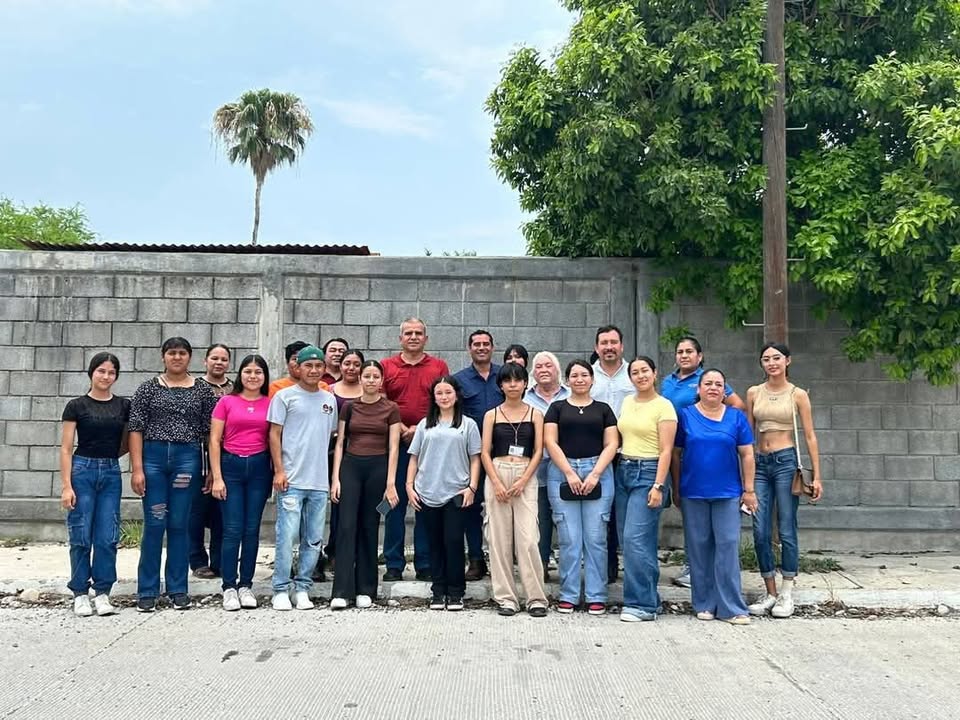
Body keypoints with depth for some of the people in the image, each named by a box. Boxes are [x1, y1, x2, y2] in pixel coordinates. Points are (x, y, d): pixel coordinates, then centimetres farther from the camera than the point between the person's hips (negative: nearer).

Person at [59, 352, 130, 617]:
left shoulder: (124, 406, 6)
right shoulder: (77, 405, -2)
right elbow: (66, 448, -3)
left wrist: (107, 456, 1)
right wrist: (66, 486, -9)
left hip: (111, 473, 2)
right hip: (83, 471, -2)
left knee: (107, 537, 1)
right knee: (81, 537, 1)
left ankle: (102, 592, 11)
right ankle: (80, 593, 14)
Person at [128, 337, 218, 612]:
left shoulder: (202, 390, 8)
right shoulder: (148, 388, 6)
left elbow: (209, 431, 7)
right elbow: (136, 428, 2)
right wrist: (137, 468, -6)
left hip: (187, 459, 1)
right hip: (153, 457, 0)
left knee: (179, 525, 5)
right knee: (154, 524, 0)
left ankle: (178, 589, 15)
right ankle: (147, 592, 11)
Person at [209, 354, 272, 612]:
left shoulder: (270, 403, 5)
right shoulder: (226, 402, 2)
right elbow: (214, 440, 1)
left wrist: (277, 472, -1)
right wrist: (217, 477, -4)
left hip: (259, 467, 2)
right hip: (231, 465, -1)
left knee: (252, 530, 6)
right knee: (232, 530, -2)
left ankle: (246, 585, 17)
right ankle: (229, 587, 8)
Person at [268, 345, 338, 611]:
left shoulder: (329, 399, 13)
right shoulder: (285, 396, 1)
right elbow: (274, 434, -2)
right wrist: (279, 470, -9)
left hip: (320, 482, 4)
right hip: (291, 480, -4)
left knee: (314, 540, 7)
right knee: (287, 537, -5)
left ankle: (302, 588, 18)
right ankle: (281, 590, 6)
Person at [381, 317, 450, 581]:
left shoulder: (439, 366, 9)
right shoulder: (387, 366, 8)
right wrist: (403, 429, -8)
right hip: (396, 441, 0)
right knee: (395, 502, 3)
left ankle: (425, 564, 12)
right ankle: (394, 565, 11)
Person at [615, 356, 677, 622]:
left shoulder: (663, 406, -6)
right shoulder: (627, 402, 13)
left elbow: (666, 451, -10)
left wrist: (658, 486, -16)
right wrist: (620, 468, 10)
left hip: (649, 473, -7)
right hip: (624, 471, 7)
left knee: (635, 538, -13)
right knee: (627, 538, 7)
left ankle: (643, 605, -5)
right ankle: (649, 598, 18)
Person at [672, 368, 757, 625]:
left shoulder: (736, 417, 5)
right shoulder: (685, 416, 3)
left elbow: (747, 455, 5)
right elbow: (676, 454, 6)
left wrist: (749, 490, 1)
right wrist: (676, 489, 5)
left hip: (727, 493, 0)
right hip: (693, 493, 0)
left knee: (728, 546, -2)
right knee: (699, 547, 6)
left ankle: (731, 607, 4)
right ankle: (704, 604, 17)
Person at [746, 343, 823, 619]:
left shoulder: (797, 395, 2)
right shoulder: (753, 393, 9)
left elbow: (810, 437, 2)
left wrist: (817, 476, -3)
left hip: (786, 461, -3)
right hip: (760, 463, 3)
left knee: (786, 530, 1)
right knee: (760, 532, 3)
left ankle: (787, 593, 13)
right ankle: (770, 592, 15)